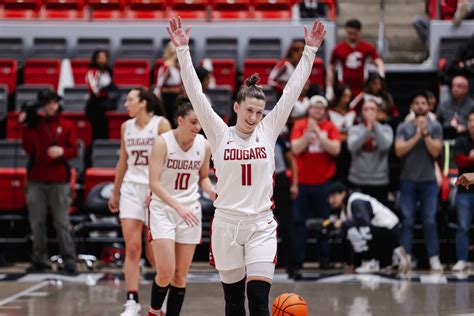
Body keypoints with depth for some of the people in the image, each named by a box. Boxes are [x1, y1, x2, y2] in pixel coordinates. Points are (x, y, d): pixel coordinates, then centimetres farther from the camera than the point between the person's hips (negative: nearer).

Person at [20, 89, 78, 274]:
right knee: (37, 224, 4)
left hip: (59, 181, -2)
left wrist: (62, 151, -19)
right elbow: (28, 149, -4)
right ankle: (40, 260, 12)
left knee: (62, 223, -3)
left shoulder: (67, 126, 5)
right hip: (36, 181, 2)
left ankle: (69, 261, -2)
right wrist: (27, 127, -12)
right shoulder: (33, 125, 6)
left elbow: (74, 150, 1)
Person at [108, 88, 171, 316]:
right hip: (131, 188, 4)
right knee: (131, 248, -7)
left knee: (154, 251, 3)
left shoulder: (161, 124, -6)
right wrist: (115, 193, 22)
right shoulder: (126, 127, 10)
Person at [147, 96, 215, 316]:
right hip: (163, 210, -4)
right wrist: (178, 206, -28)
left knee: (181, 276, 5)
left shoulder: (204, 145, -1)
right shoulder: (163, 142, -14)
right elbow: (154, 183, -18)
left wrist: (211, 191, -7)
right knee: (166, 273, -13)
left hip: (190, 211, 4)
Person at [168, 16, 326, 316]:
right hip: (227, 224, 0)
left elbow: (293, 90, 0)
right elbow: (195, 93, -6)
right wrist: (183, 50, -13)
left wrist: (310, 50, -4)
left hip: (261, 226, 0)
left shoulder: (268, 131, 2)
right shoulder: (220, 134, -1)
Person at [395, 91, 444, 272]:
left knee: (430, 221, -2)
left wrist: (425, 133, -14)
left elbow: (435, 152, -6)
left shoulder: (435, 127, 3)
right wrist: (417, 136, -11)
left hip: (428, 180, 0)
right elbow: (399, 151, -8)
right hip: (408, 180, 0)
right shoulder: (403, 127, 3)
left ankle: (434, 258, 0)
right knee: (407, 221, 0)